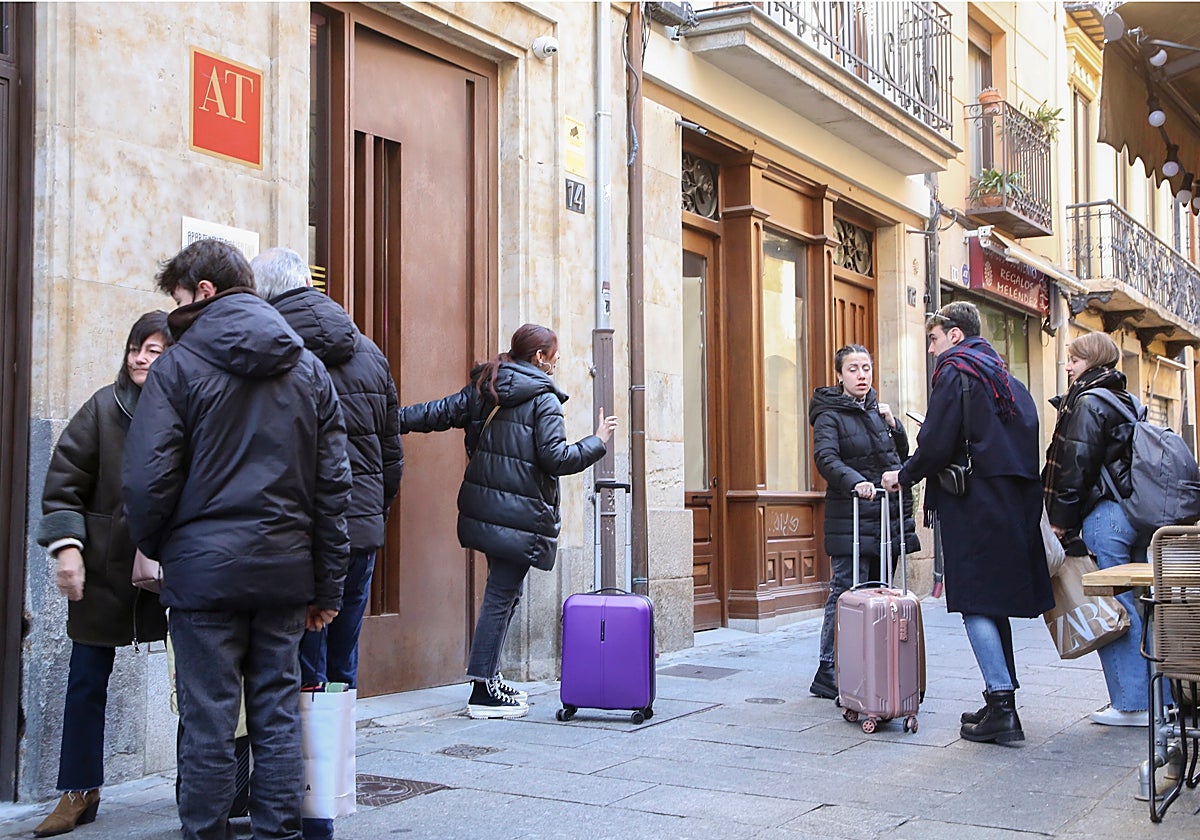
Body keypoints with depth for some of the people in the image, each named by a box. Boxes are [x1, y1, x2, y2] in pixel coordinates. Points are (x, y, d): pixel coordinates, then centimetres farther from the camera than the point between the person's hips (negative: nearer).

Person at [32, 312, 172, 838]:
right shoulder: (104, 409, -1)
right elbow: (63, 484, 0)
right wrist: (67, 548, -8)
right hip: (105, 570, 1)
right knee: (87, 681, 8)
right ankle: (79, 793, 22)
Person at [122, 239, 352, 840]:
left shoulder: (180, 366, -5)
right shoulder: (309, 368, 9)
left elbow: (147, 479, -10)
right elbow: (333, 482, 7)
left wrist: (153, 548, 10)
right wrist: (327, 585, 11)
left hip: (205, 566, -4)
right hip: (286, 569, 4)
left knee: (208, 723, 3)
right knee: (278, 717, 10)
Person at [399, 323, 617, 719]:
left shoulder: (482, 388, 11)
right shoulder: (544, 399, -9)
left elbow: (437, 413, 6)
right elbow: (556, 458, -14)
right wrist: (597, 442, -1)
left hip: (483, 508, 7)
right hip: (521, 516, -7)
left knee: (504, 591, 17)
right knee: (502, 594, -3)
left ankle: (490, 679, 23)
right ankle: (483, 693, 2)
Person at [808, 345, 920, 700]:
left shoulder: (877, 410, 17)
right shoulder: (830, 415, -4)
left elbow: (901, 455, 24)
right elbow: (825, 458, -20)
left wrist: (893, 425, 7)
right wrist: (855, 481, -37)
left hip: (886, 516, 7)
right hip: (850, 520, -7)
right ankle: (828, 675, -5)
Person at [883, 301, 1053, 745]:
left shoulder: (955, 372, -7)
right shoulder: (1004, 376, 19)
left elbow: (937, 445, -15)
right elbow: (1025, 440, 18)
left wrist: (903, 475, 1)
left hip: (974, 504, -8)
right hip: (1013, 503, 9)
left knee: (976, 603, -6)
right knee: (995, 600, 13)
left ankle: (1001, 706, -9)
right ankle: (1002, 701, 18)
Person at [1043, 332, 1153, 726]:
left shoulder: (1087, 403, -9)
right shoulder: (1129, 401, 17)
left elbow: (1074, 465, -14)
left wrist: (1061, 519, -8)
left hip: (1105, 514, -9)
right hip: (1140, 512, 9)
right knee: (1142, 605, 12)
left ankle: (1131, 703, -2)